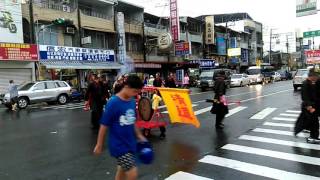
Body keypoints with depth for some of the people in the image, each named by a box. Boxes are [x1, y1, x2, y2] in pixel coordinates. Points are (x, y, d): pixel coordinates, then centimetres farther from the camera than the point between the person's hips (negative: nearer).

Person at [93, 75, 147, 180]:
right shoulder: (113, 102, -20)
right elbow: (104, 125, -13)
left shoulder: (132, 101, -1)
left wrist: (139, 135, 15)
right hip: (118, 145, -6)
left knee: (123, 169, 20)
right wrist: (99, 145, -6)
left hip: (130, 143, 7)